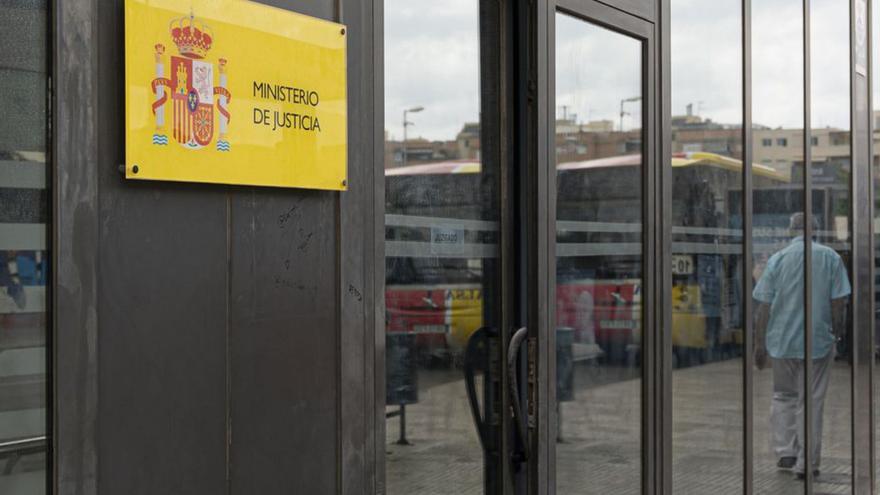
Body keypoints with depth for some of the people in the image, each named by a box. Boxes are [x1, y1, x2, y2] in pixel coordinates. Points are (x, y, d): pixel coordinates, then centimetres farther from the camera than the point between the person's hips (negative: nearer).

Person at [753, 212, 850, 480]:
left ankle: (785, 451, 12)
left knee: (783, 396, 19)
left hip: (782, 341, 1)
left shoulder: (777, 259, -1)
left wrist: (760, 344, 4)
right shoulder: (831, 257, -2)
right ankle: (806, 463, 7)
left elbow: (764, 306, -2)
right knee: (811, 401, 6)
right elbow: (838, 303, -4)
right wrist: (838, 333, 9)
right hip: (819, 340, -1)